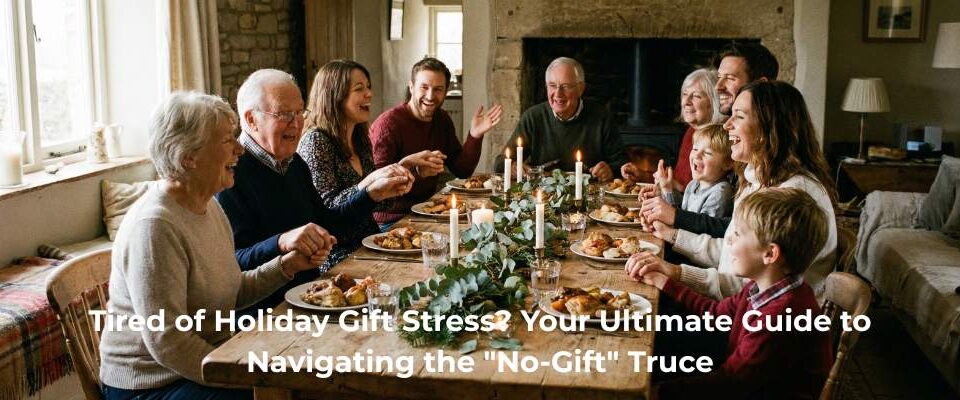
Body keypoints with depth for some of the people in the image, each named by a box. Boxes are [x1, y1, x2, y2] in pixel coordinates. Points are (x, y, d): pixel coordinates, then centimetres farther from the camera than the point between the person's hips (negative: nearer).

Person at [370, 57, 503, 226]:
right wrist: (417, 171, -37)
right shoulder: (388, 123, -15)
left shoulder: (442, 120, 11)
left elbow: (462, 171, 10)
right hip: (392, 222, -8)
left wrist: (475, 136, -3)